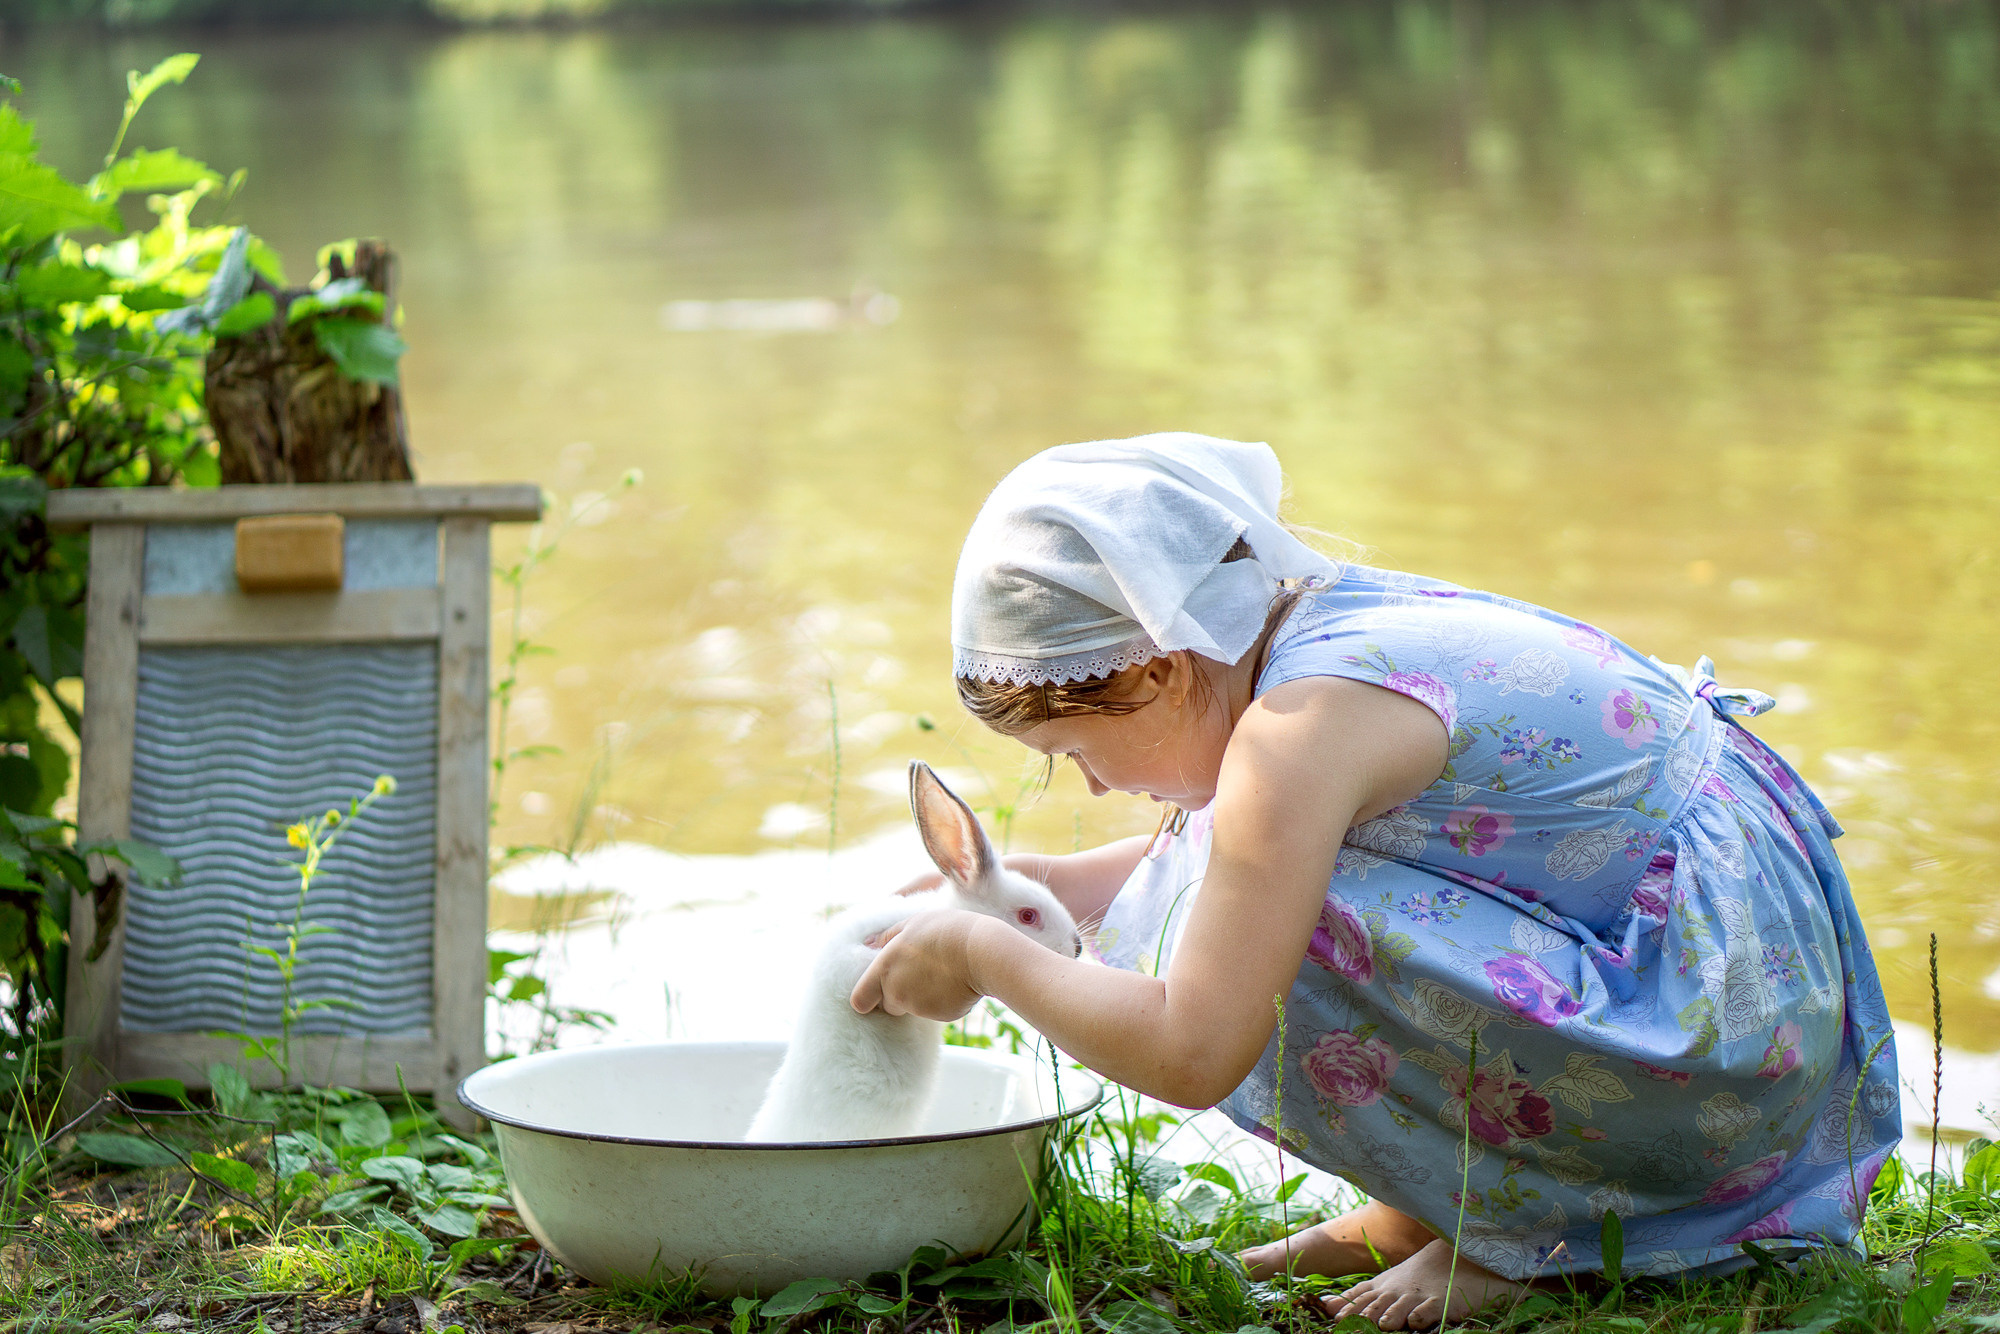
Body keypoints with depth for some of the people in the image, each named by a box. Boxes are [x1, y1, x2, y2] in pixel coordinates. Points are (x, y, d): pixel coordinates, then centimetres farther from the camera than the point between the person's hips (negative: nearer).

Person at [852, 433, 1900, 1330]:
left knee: (1278, 940, -23)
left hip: (1726, 1045, -10)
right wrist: (1037, 886, 16)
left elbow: (1192, 1056, -26)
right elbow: (1219, 849, 26)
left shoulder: (1301, 726, -23)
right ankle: (1430, 1203, 17)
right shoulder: (1324, 614, 5)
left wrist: (986, 956, -12)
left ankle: (1519, 1221, -2)